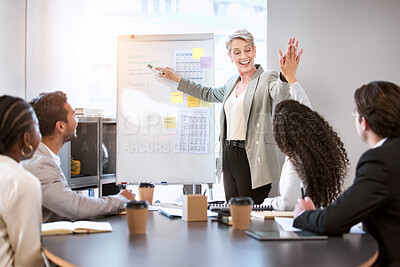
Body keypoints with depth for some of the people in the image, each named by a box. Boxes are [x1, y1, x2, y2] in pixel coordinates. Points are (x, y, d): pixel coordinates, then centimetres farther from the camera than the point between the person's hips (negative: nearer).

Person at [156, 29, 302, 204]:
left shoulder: (267, 79, -5)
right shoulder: (233, 82, 17)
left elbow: (280, 95, -27)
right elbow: (209, 94, 36)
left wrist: (286, 75, -49)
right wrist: (177, 79, 39)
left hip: (253, 159, -7)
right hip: (229, 156, 7)